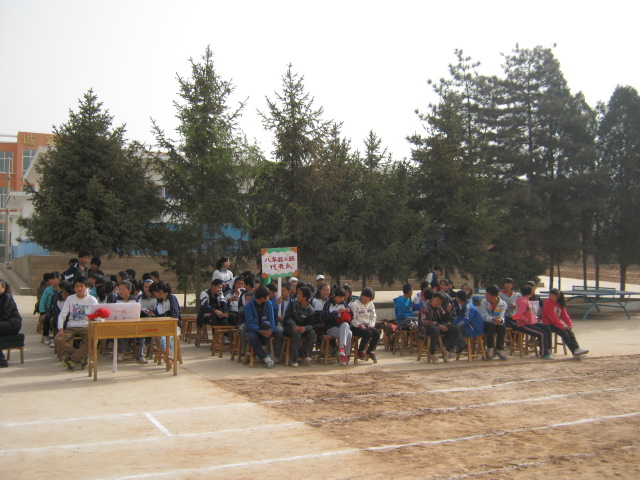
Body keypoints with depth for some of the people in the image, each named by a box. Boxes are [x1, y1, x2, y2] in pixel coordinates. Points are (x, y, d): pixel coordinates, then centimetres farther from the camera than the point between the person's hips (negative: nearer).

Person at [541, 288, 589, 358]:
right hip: (549, 325, -7)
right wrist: (561, 326, -23)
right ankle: (575, 351, -24)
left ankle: (576, 349, -19)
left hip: (559, 324, 7)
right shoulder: (548, 304, -14)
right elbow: (552, 318, -20)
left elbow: (565, 315, 9)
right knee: (564, 333, -24)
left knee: (570, 333, -15)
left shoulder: (560, 304, 10)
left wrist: (570, 324, -5)